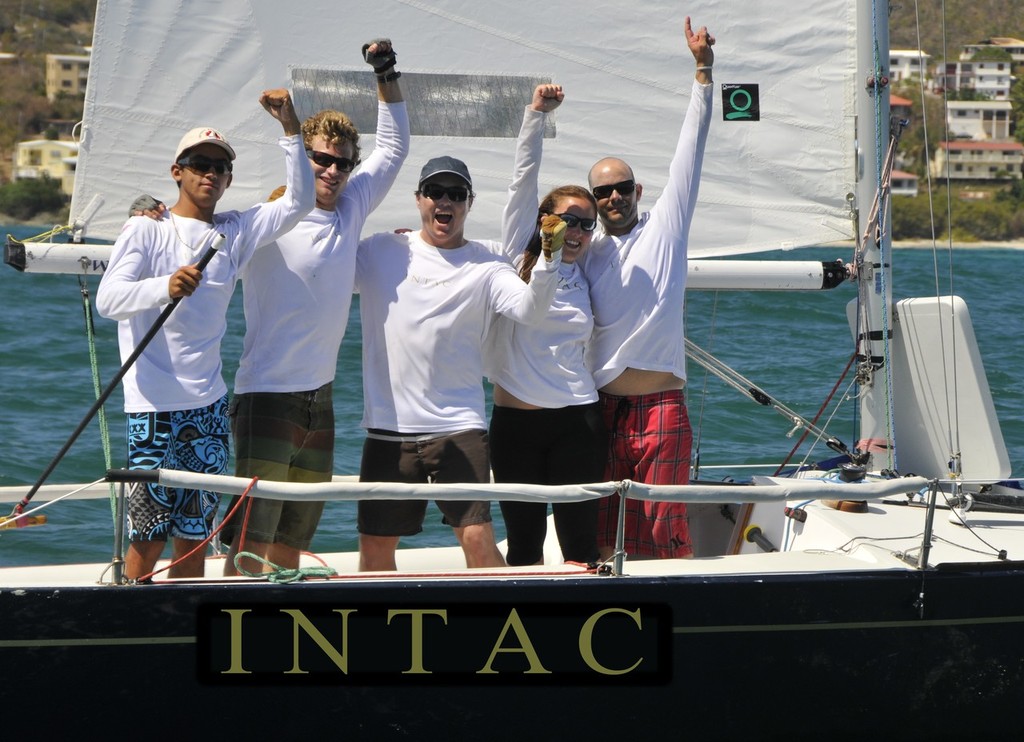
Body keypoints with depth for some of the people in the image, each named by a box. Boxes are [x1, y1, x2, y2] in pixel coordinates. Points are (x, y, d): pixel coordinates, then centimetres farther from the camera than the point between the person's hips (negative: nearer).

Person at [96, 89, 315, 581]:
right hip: (153, 405, -5)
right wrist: (165, 287, -34)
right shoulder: (147, 230, -2)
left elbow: (298, 203, 7)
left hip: (208, 405, 5)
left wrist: (290, 128, -3)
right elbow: (107, 299, -15)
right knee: (149, 535, -7)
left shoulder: (235, 232, 13)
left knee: (194, 534, 6)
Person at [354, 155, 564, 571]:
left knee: (478, 539, -11)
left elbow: (531, 309, -12)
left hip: (458, 428, -2)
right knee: (375, 546, 7)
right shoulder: (380, 252, 9)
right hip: (387, 428, 2)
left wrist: (550, 255, -27)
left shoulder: (485, 268, 3)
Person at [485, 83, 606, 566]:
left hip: (577, 422, 2)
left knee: (580, 544, 0)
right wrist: (536, 114, -9)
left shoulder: (585, 283, 13)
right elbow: (524, 178, -4)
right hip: (515, 421, -2)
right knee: (524, 543, 2)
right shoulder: (516, 260, 4)